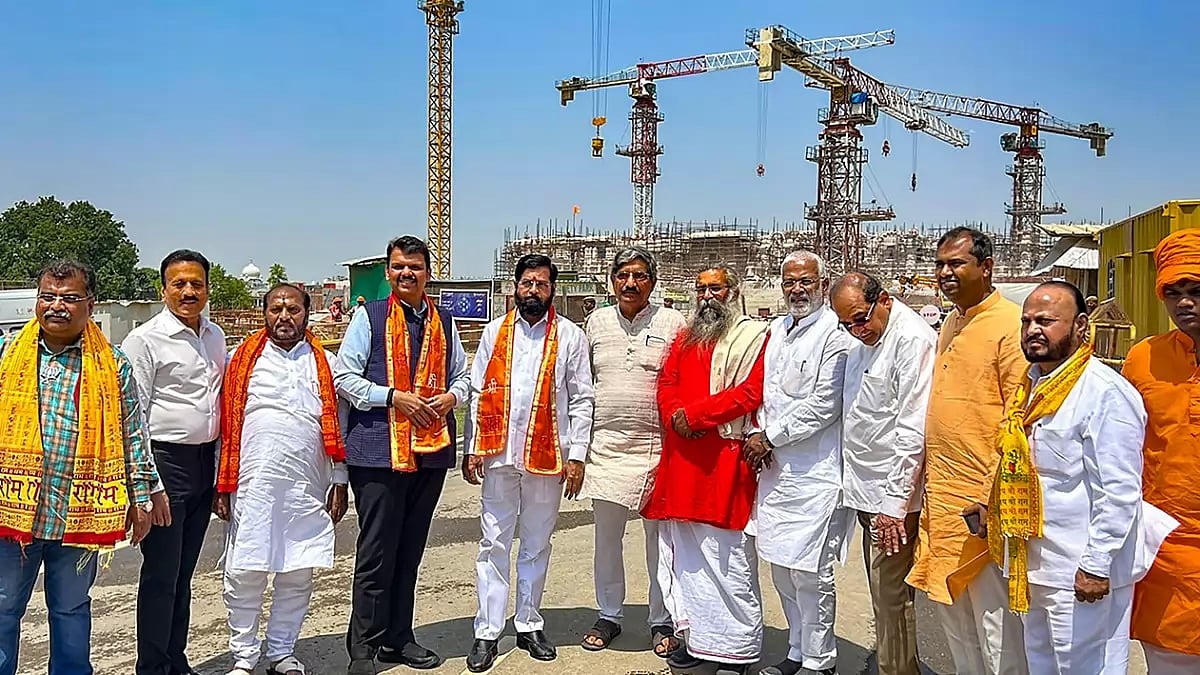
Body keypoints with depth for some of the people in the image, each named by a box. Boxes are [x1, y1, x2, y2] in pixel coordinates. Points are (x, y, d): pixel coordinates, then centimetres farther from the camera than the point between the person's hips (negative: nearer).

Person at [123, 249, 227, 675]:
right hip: (165, 461, -6)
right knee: (161, 574, -1)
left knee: (185, 571, 15)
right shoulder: (145, 340, -8)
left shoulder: (215, 337, 12)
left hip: (205, 462, 6)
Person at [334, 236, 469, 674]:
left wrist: (450, 397, -3)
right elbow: (343, 378, -4)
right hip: (378, 448, -4)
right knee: (376, 551, -1)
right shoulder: (368, 317, 1)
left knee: (410, 550, 13)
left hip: (432, 447, 5)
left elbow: (461, 376, 19)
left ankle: (398, 639, 25)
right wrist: (394, 397, -14)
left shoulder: (444, 322, 14)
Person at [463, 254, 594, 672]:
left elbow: (581, 400, 1)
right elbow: (479, 393, 7)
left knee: (537, 545, 11)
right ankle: (487, 633, 12)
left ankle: (529, 626, 24)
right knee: (494, 544, 5)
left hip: (547, 456, -1)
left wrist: (577, 455, -5)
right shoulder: (495, 332, 7)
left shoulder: (570, 336, 3)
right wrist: (474, 448, 0)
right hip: (499, 454, 1)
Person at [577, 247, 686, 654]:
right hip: (605, 444, 3)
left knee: (660, 538, 6)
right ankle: (609, 615, 27)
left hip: (657, 447, -3)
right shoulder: (597, 322, 10)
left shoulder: (672, 323, 1)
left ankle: (662, 621, 21)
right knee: (606, 537, 11)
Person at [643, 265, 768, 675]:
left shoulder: (754, 336, -1)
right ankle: (695, 634, 20)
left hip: (724, 458, -6)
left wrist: (693, 413, -13)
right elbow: (666, 384, 14)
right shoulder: (685, 337, 20)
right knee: (685, 552, 9)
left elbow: (750, 392, -12)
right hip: (682, 455, 7)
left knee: (728, 554, -4)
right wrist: (675, 415, -7)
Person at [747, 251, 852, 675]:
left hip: (815, 471, -8)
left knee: (809, 570, -2)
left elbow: (824, 405, -15)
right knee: (781, 564, 14)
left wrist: (771, 437, -9)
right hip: (775, 465, 8)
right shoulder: (777, 329, 15)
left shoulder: (834, 334, -10)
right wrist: (762, 436, 3)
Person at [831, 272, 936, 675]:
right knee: (882, 592, 17)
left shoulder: (913, 338, -15)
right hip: (866, 491, 9)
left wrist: (895, 500, -21)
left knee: (891, 596, -2)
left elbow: (913, 429, -19)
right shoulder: (864, 341, 14)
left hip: (893, 495, -9)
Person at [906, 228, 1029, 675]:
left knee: (996, 627, 2)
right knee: (954, 623, 18)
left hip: (984, 505, -8)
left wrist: (994, 498, -18)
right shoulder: (950, 326, 14)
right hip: (940, 502, 9)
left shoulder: (1011, 325, -12)